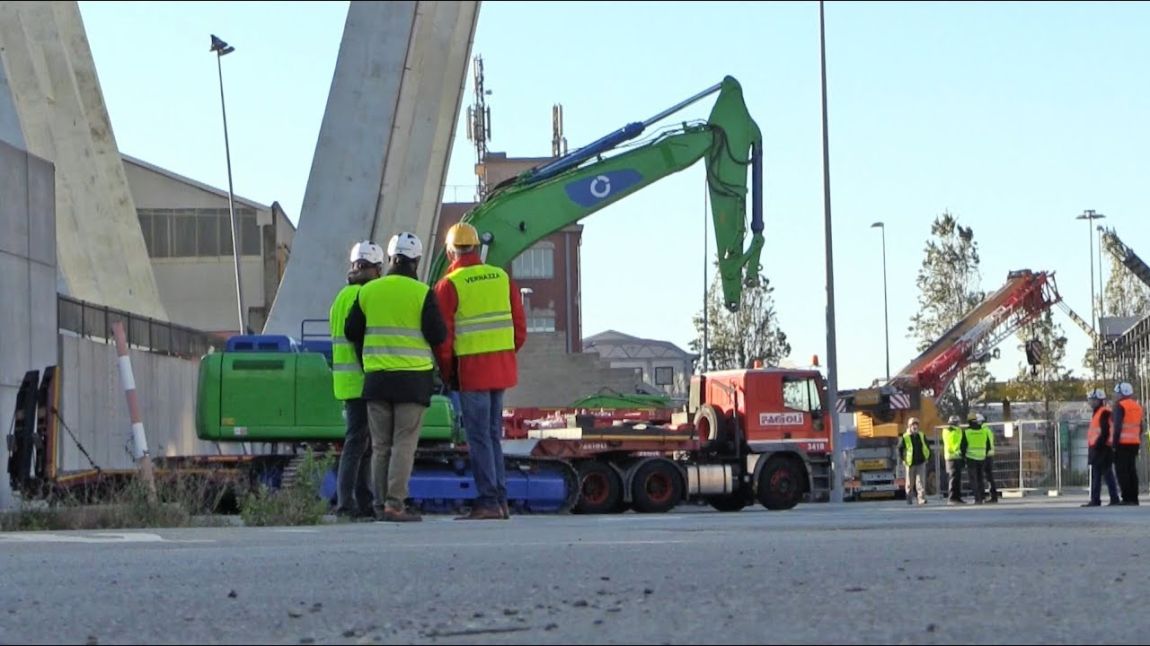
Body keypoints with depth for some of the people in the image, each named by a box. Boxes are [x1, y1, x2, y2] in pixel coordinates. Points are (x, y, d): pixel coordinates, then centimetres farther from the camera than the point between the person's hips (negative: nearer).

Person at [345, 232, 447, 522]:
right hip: (413, 378, -4)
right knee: (404, 443, -3)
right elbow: (438, 335, -9)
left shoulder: (367, 291, 6)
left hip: (376, 378, 4)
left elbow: (352, 332, 10)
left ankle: (381, 504, 9)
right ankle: (395, 503, -11)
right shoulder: (422, 293, -6)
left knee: (380, 445, 10)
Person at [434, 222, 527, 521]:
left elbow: (443, 337, -9)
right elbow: (519, 327, 8)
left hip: (471, 369, -5)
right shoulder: (502, 278, 8)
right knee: (493, 434, 13)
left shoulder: (448, 286, -8)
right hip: (502, 367, 6)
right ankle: (500, 501, 14)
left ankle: (488, 501, -5)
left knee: (479, 437, -2)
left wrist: (447, 373, 3)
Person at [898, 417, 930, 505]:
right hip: (910, 464, -2)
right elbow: (900, 449, 0)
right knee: (910, 483, 8)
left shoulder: (921, 436, 7)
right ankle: (909, 498, 25)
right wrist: (903, 459, -4)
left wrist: (927, 457, 10)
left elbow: (927, 447, 18)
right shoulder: (905, 437, -4)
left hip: (921, 463, 2)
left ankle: (921, 498, -14)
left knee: (921, 481, -9)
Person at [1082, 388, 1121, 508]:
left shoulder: (1104, 413, -12)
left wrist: (1097, 445, -21)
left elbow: (1105, 432, -20)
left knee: (1107, 475, -7)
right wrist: (1091, 448, 19)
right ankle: (1095, 500, 9)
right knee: (1095, 476, 9)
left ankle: (1115, 499, -5)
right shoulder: (1096, 414, 19)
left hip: (1102, 449, -10)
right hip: (1096, 449, 10)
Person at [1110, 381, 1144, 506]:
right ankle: (1134, 498, 7)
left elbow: (1117, 426, -17)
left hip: (1122, 443, -8)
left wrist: (1114, 443, -15)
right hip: (1134, 443, 8)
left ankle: (1127, 498, -12)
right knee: (1132, 471, 9)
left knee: (1122, 471, -7)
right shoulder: (1137, 406, 16)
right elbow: (1140, 427, 18)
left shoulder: (1119, 406, -10)